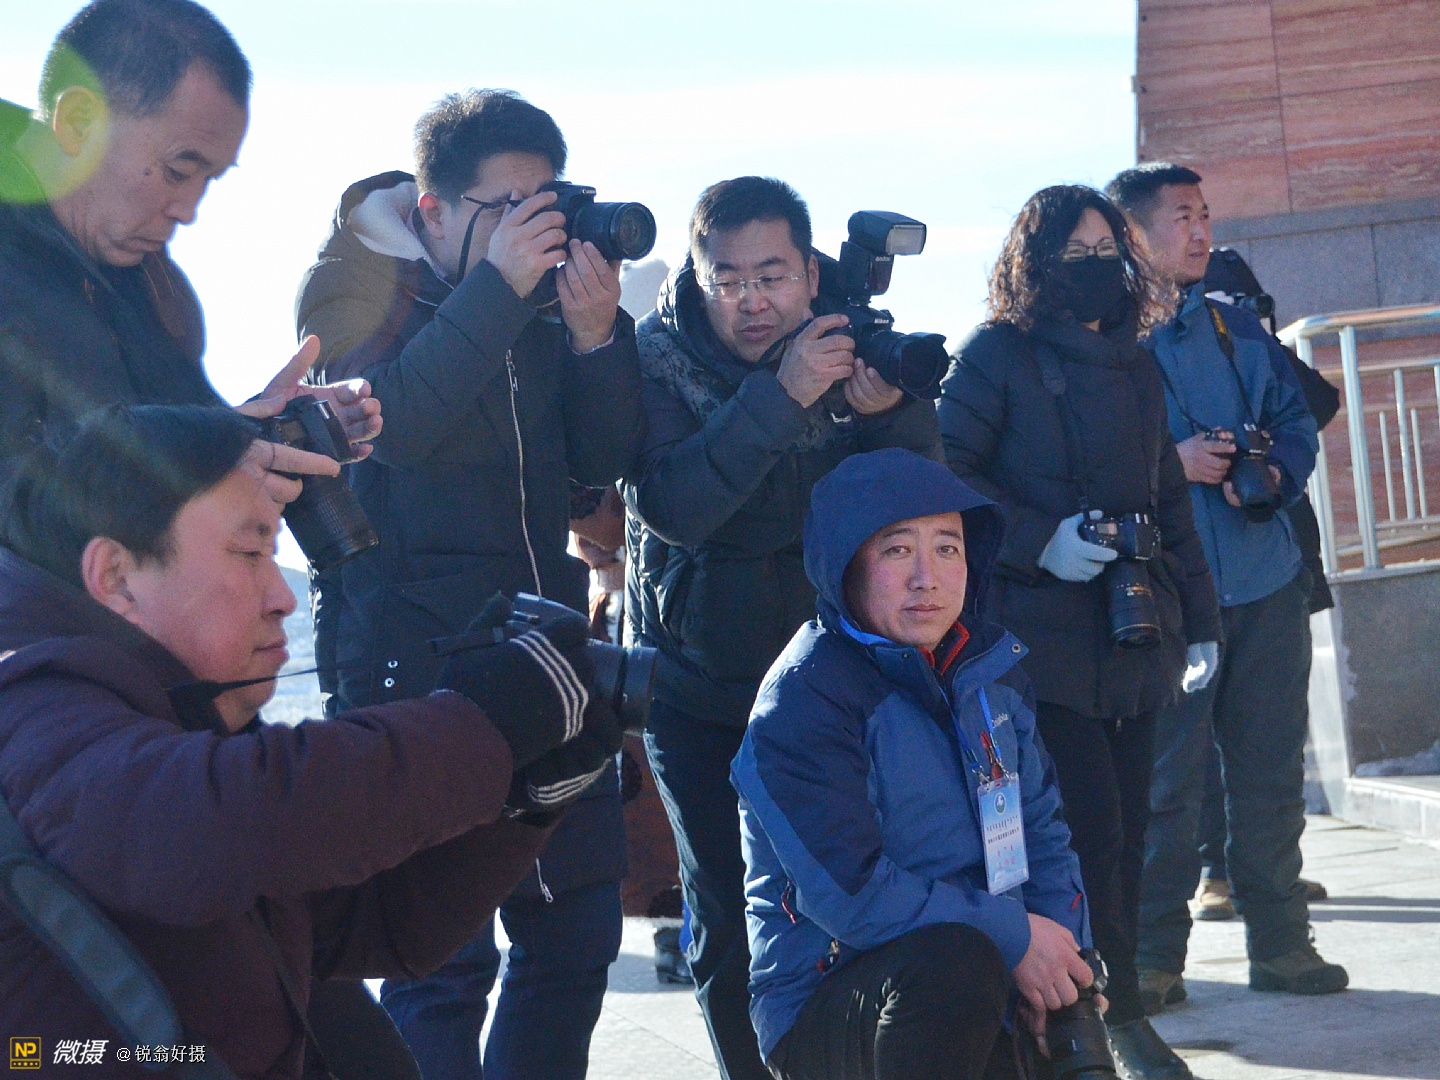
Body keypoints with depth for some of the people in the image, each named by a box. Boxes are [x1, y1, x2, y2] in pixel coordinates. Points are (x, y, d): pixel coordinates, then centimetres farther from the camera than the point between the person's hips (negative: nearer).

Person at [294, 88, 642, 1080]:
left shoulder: (537, 308, 10)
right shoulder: (360, 286, -5)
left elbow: (602, 459, 6)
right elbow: (395, 420, -23)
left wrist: (596, 337, -10)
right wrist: (499, 284, -24)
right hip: (417, 653, -6)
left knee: (579, 928, 11)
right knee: (447, 954, -9)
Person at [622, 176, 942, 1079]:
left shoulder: (849, 347, -1)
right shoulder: (660, 361, -11)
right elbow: (672, 506, -27)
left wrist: (892, 410, -24)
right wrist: (780, 394, -35)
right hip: (701, 691, -2)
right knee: (732, 922, -3)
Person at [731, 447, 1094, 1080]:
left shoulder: (992, 667, 9)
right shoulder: (803, 698, -15)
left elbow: (1041, 829, 14)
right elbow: (847, 891, -22)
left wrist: (1061, 950, -4)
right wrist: (1010, 937, -19)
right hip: (826, 1000, -7)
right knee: (955, 963, -36)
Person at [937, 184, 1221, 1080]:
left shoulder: (1135, 367, 17)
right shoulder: (1000, 355, -2)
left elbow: (1169, 500, 20)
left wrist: (1199, 618, 17)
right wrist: (1039, 540, -17)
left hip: (1132, 634, 6)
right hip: (1045, 630, -6)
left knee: (1126, 828, 6)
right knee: (1089, 826, -11)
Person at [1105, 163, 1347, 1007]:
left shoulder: (1239, 329, 15)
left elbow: (1295, 420, 17)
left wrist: (1277, 474, -3)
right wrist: (1170, 465, -18)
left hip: (1266, 583, 6)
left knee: (1272, 771, 9)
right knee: (1169, 776, -2)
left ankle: (1279, 941, 18)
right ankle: (1156, 954, 7)